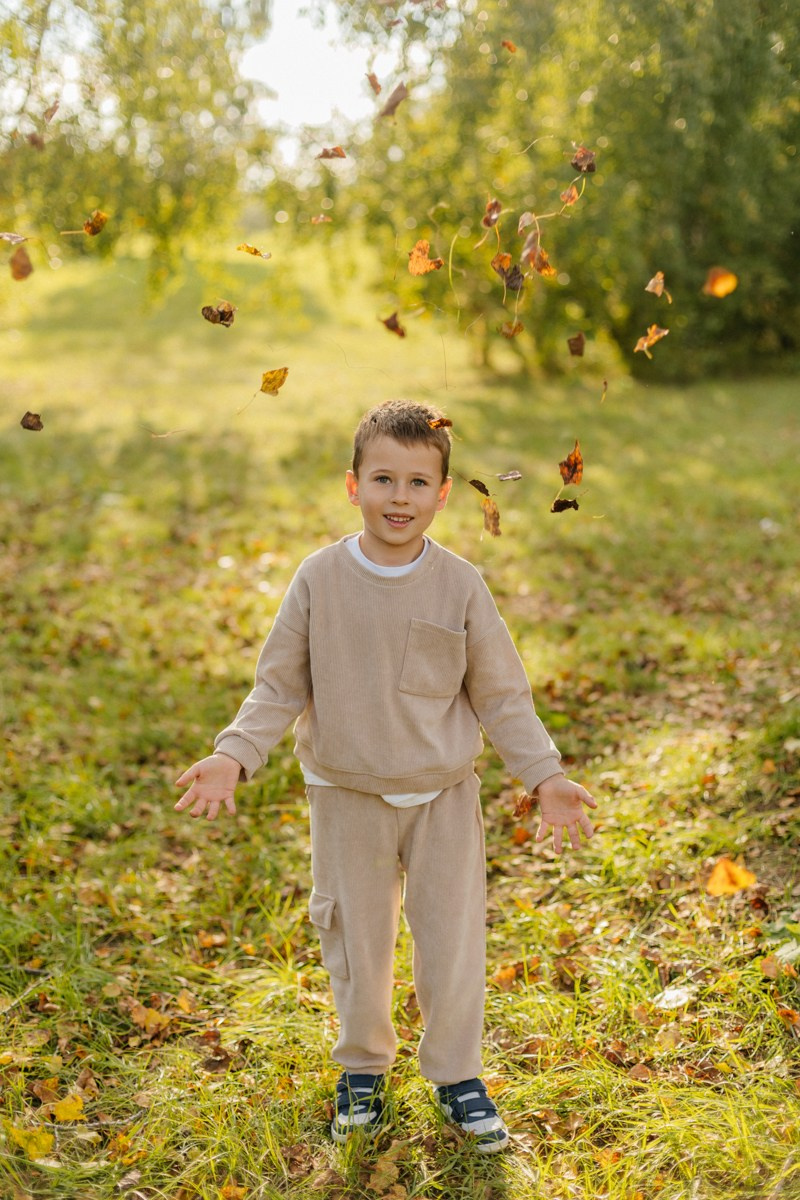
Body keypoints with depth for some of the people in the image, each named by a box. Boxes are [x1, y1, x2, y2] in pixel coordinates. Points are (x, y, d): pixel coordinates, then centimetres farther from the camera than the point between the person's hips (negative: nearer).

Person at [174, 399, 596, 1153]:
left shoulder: (460, 586, -9)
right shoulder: (320, 579, -9)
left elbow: (501, 695, -1)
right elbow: (279, 687, -3)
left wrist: (544, 776, -8)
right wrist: (233, 756, -15)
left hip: (443, 794, 0)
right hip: (347, 795, 0)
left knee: (452, 938, 6)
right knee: (355, 941, 13)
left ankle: (457, 1076, 28)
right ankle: (362, 1070, 35)